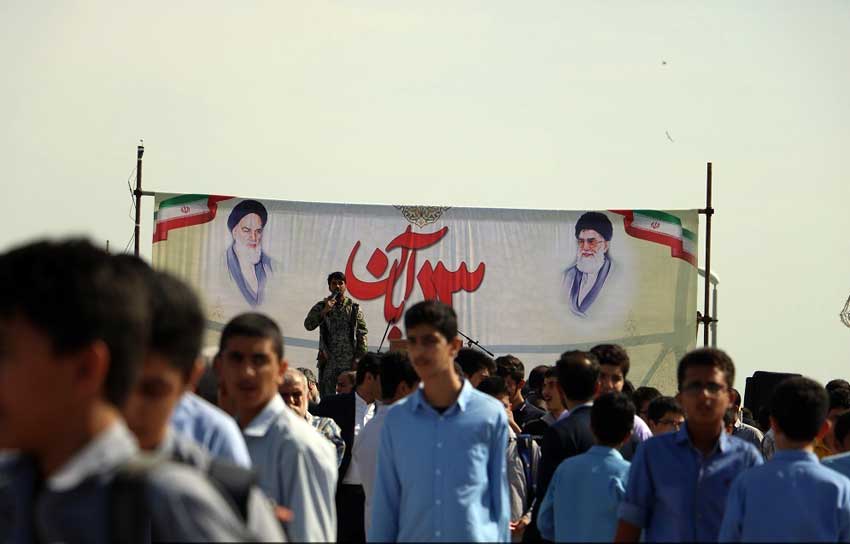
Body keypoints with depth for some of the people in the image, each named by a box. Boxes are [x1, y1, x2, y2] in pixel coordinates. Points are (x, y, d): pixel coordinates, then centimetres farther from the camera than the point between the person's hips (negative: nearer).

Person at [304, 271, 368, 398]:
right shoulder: (321, 306, 7)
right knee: (327, 397, 0)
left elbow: (362, 334, 3)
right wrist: (325, 311, -15)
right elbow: (308, 325, -6)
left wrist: (359, 358, -5)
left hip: (349, 362, 0)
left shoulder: (354, 308, 6)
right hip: (328, 360, 0)